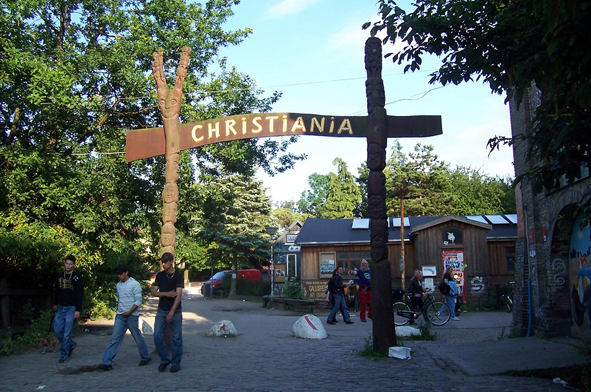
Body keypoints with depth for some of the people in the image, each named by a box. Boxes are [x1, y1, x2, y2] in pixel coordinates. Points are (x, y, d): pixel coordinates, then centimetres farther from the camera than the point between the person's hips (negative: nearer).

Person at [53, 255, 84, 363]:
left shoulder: (77, 278, -7)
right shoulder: (59, 276, 8)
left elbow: (80, 294, -11)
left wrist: (78, 310, -16)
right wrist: (55, 304, 24)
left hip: (71, 308, -5)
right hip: (61, 308, 5)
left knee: (67, 332, -4)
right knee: (57, 329, 3)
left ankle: (64, 355, 6)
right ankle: (71, 344, 25)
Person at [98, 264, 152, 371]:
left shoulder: (134, 284, -9)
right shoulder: (118, 285, 10)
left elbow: (139, 300, -12)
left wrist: (129, 312, -16)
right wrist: (118, 310, 9)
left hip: (131, 316, -5)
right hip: (120, 316, 5)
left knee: (138, 338, 7)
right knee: (115, 338, -1)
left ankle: (146, 357, 23)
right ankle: (107, 362, -3)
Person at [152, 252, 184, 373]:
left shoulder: (178, 276, -6)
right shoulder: (159, 276, 7)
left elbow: (178, 294, -13)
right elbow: (154, 292, 3)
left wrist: (172, 312, -22)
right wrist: (167, 294, -14)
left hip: (175, 311, -3)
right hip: (161, 310, 4)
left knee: (176, 338, 2)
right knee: (157, 336, -2)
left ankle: (176, 363, 13)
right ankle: (165, 360, 15)